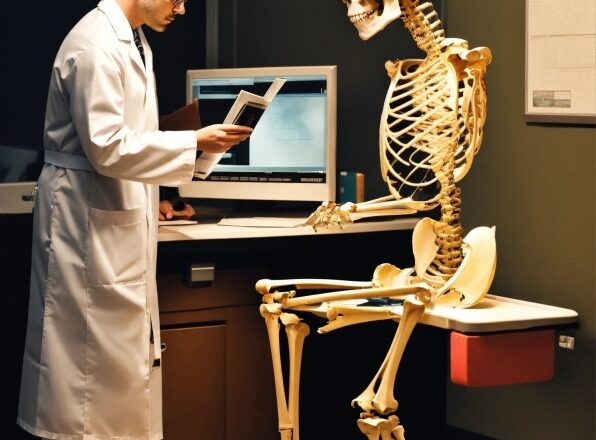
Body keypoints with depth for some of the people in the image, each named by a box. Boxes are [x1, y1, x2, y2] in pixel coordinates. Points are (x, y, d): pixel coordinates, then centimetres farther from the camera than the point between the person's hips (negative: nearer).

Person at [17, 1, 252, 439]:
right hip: (90, 219, -10)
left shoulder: (131, 40, 11)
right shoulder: (96, 45, -20)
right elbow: (105, 147, -24)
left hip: (120, 213, 10)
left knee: (126, 347, 13)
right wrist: (195, 142, -20)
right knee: (93, 348, -1)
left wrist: (148, 197, 19)